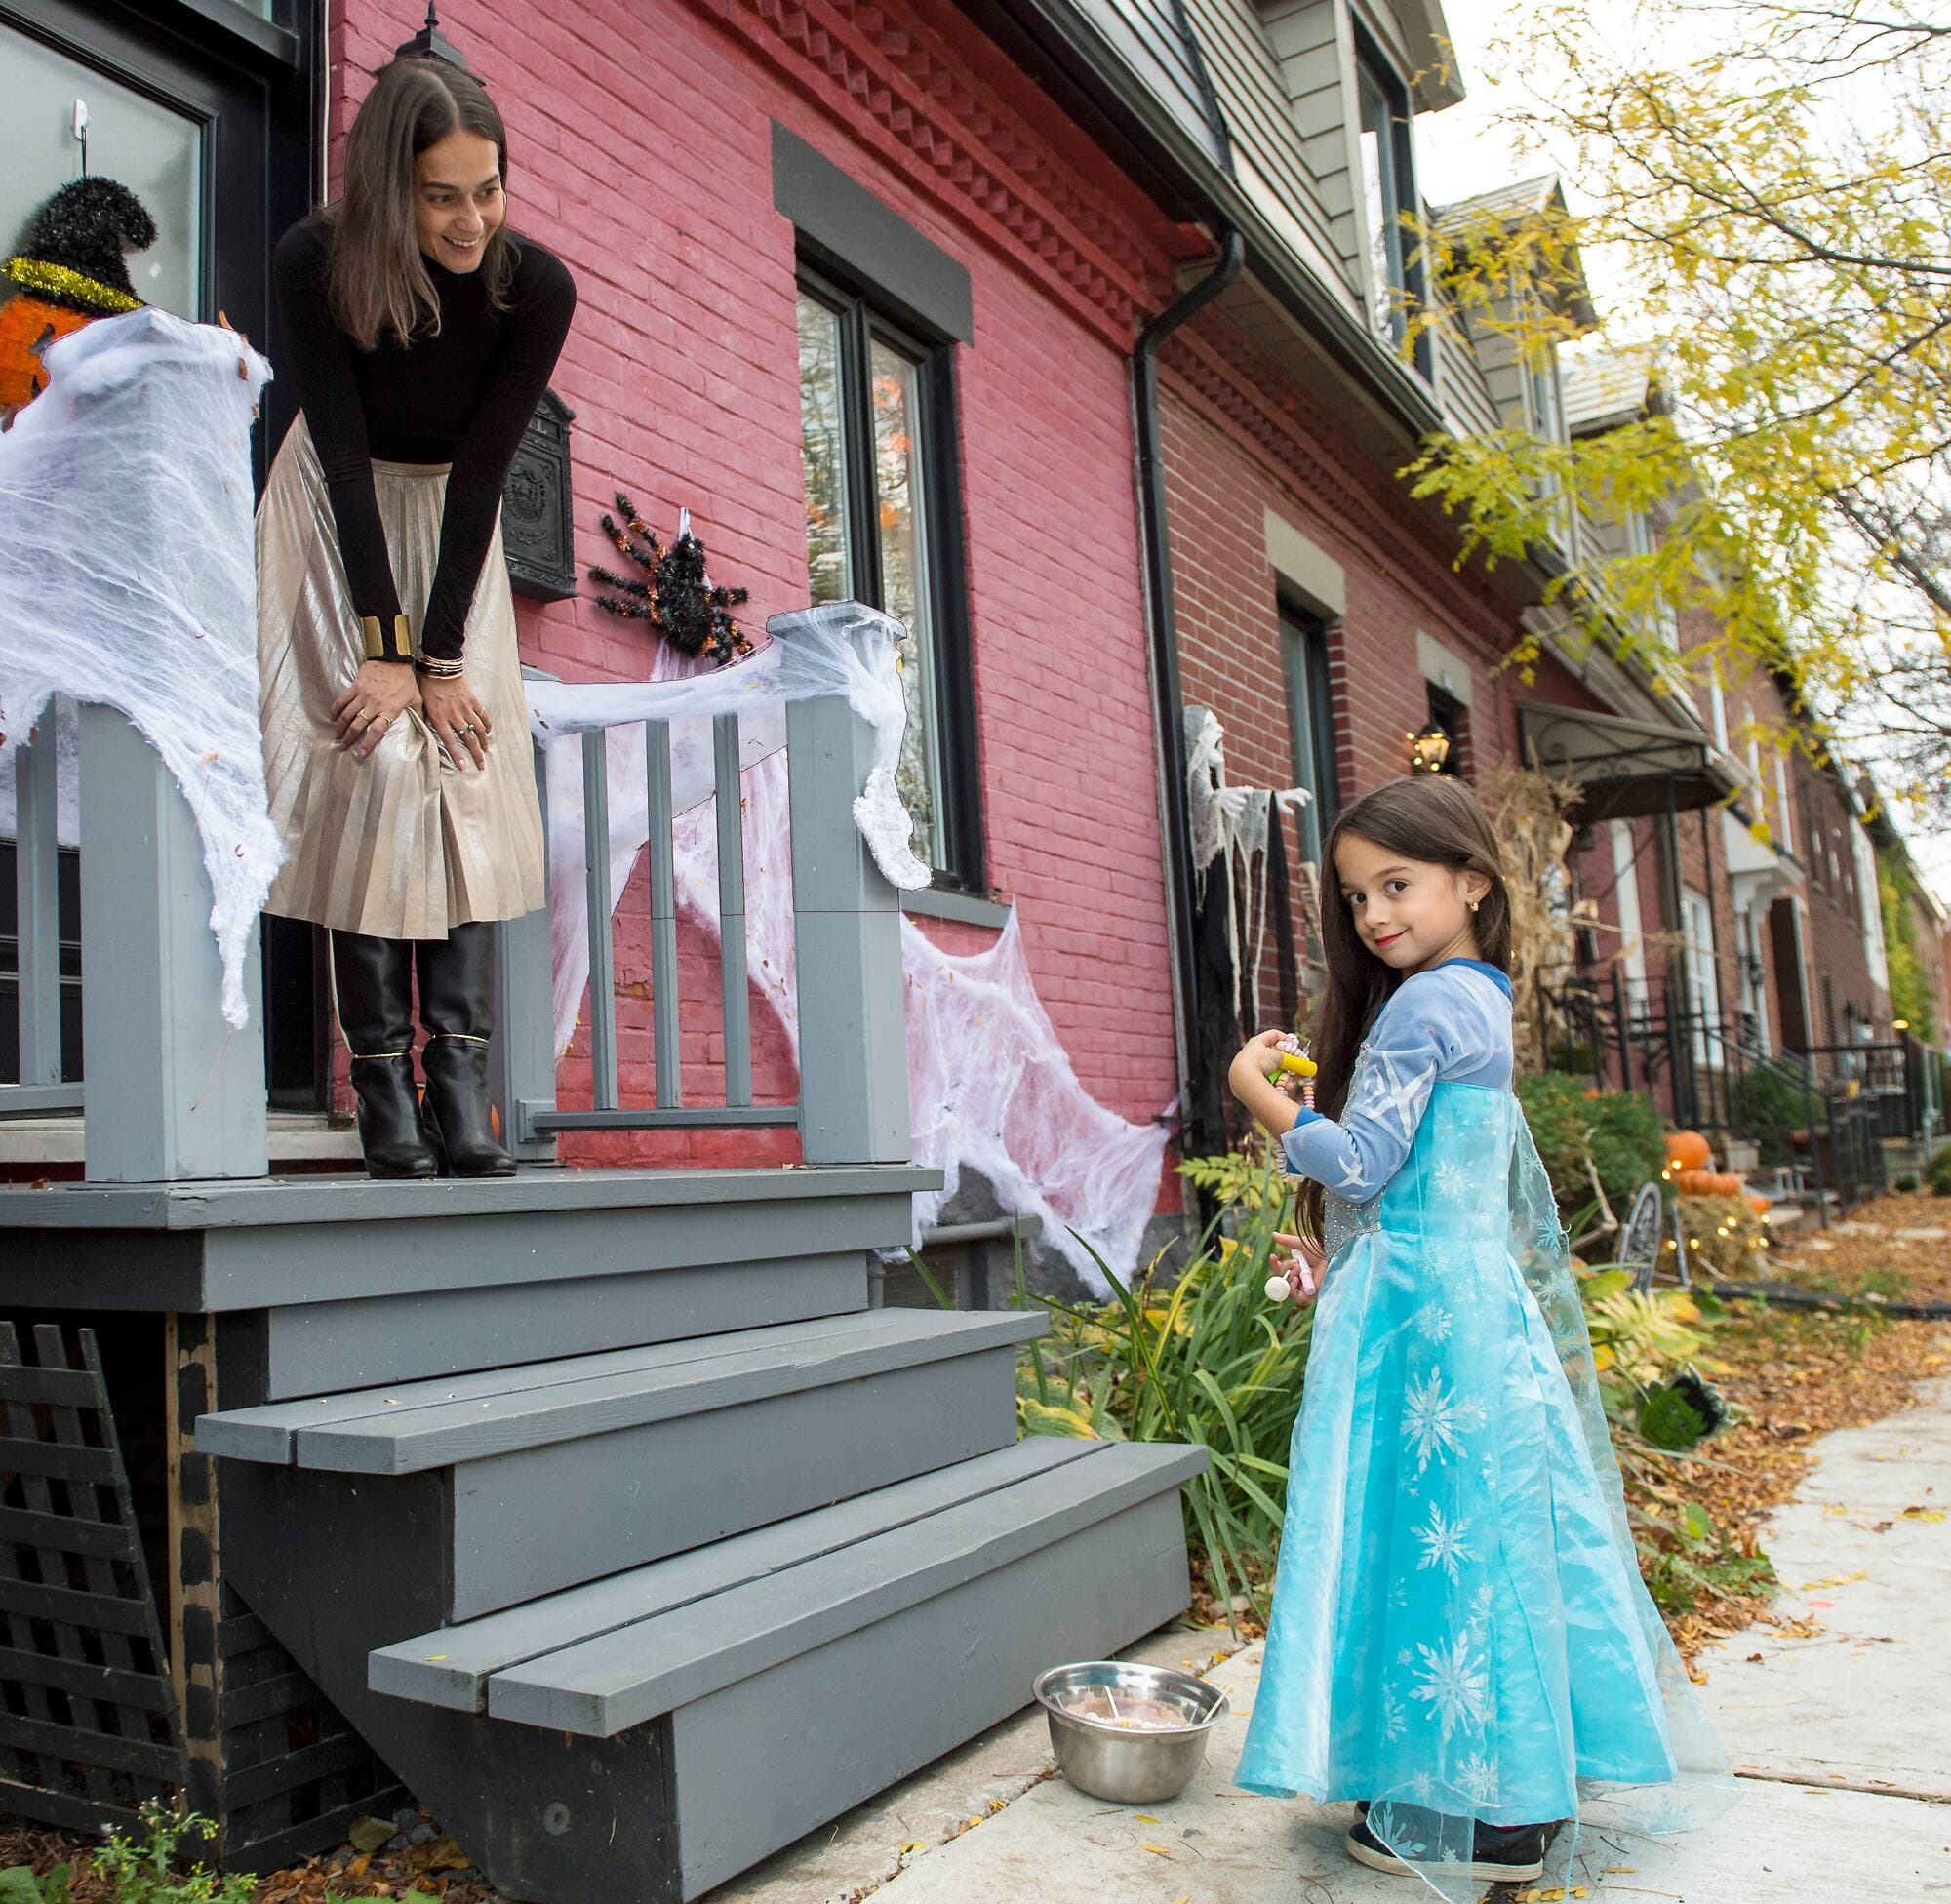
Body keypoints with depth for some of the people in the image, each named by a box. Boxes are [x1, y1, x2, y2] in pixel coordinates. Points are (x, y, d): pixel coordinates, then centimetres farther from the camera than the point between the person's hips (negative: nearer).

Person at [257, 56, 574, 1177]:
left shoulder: (536, 289, -19)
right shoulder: (315, 265, -21)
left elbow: (483, 473, -18)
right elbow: (346, 453, -20)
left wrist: (439, 656, -20)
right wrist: (389, 648, -23)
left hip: (456, 524, 2)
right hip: (336, 517, -2)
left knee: (466, 768, -12)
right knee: (370, 761, -16)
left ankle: (463, 1089, -14)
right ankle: (387, 1095, -14)